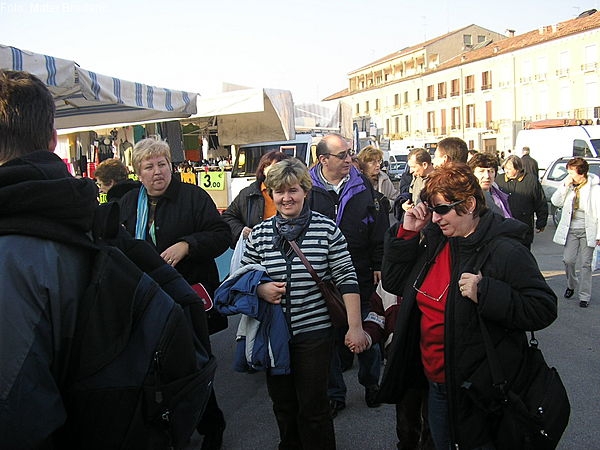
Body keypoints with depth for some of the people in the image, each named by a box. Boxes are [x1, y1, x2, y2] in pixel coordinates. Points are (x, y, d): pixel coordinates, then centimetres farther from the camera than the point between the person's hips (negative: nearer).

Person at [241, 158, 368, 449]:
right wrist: (259, 289, -10)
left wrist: (355, 326, -10)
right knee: (282, 404, 18)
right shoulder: (259, 234, 2)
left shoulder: (327, 229, -7)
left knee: (313, 407, 6)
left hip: (315, 332, -3)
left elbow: (346, 278, -7)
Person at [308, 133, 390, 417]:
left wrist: (378, 264, 0)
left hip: (361, 276, 1)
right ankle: (334, 394, 28)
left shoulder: (362, 186, 2)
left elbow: (379, 227, 4)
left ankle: (371, 384, 37)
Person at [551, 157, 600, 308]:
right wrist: (565, 186, -15)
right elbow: (555, 202, -3)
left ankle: (584, 296, 12)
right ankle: (571, 285, 29)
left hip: (587, 231, -3)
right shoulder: (568, 185, 0)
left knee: (586, 264, 3)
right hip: (571, 230, 3)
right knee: (568, 260, 1)